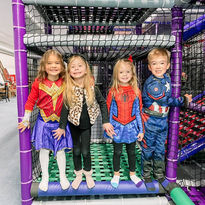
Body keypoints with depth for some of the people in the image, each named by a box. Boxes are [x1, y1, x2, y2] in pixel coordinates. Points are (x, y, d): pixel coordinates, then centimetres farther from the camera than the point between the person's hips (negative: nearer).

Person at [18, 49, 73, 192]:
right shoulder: (39, 83, -9)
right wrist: (26, 119, 2)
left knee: (60, 150, 9)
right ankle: (45, 177, 31)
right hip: (44, 121, 0)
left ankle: (63, 176, 30)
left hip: (60, 121, 0)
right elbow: (31, 101, -1)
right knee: (44, 150, 10)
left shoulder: (65, 83, -7)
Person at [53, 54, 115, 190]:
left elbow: (102, 103, -5)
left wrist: (105, 121, -8)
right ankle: (78, 175, 37)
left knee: (85, 151, 8)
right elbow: (65, 108, -7)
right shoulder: (68, 90, -15)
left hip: (87, 124, -1)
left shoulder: (92, 88, -15)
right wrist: (62, 127, -4)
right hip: (74, 124, 1)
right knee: (76, 150, 15)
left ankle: (88, 175, 35)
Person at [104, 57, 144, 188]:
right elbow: (109, 111, -3)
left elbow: (139, 111, -2)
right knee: (117, 152, 15)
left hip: (131, 127, 1)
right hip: (117, 127, -1)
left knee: (131, 152, 16)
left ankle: (132, 174, 39)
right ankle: (116, 174, 37)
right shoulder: (113, 92, -8)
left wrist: (141, 130, 0)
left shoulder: (136, 92, -5)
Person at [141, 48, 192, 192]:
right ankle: (147, 176, 30)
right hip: (150, 122, -6)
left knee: (160, 150, 18)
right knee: (148, 150, 10)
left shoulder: (167, 78, 2)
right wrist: (183, 100, -10)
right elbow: (166, 100, -20)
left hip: (163, 121, 7)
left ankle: (160, 175, 37)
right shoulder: (151, 84, -23)